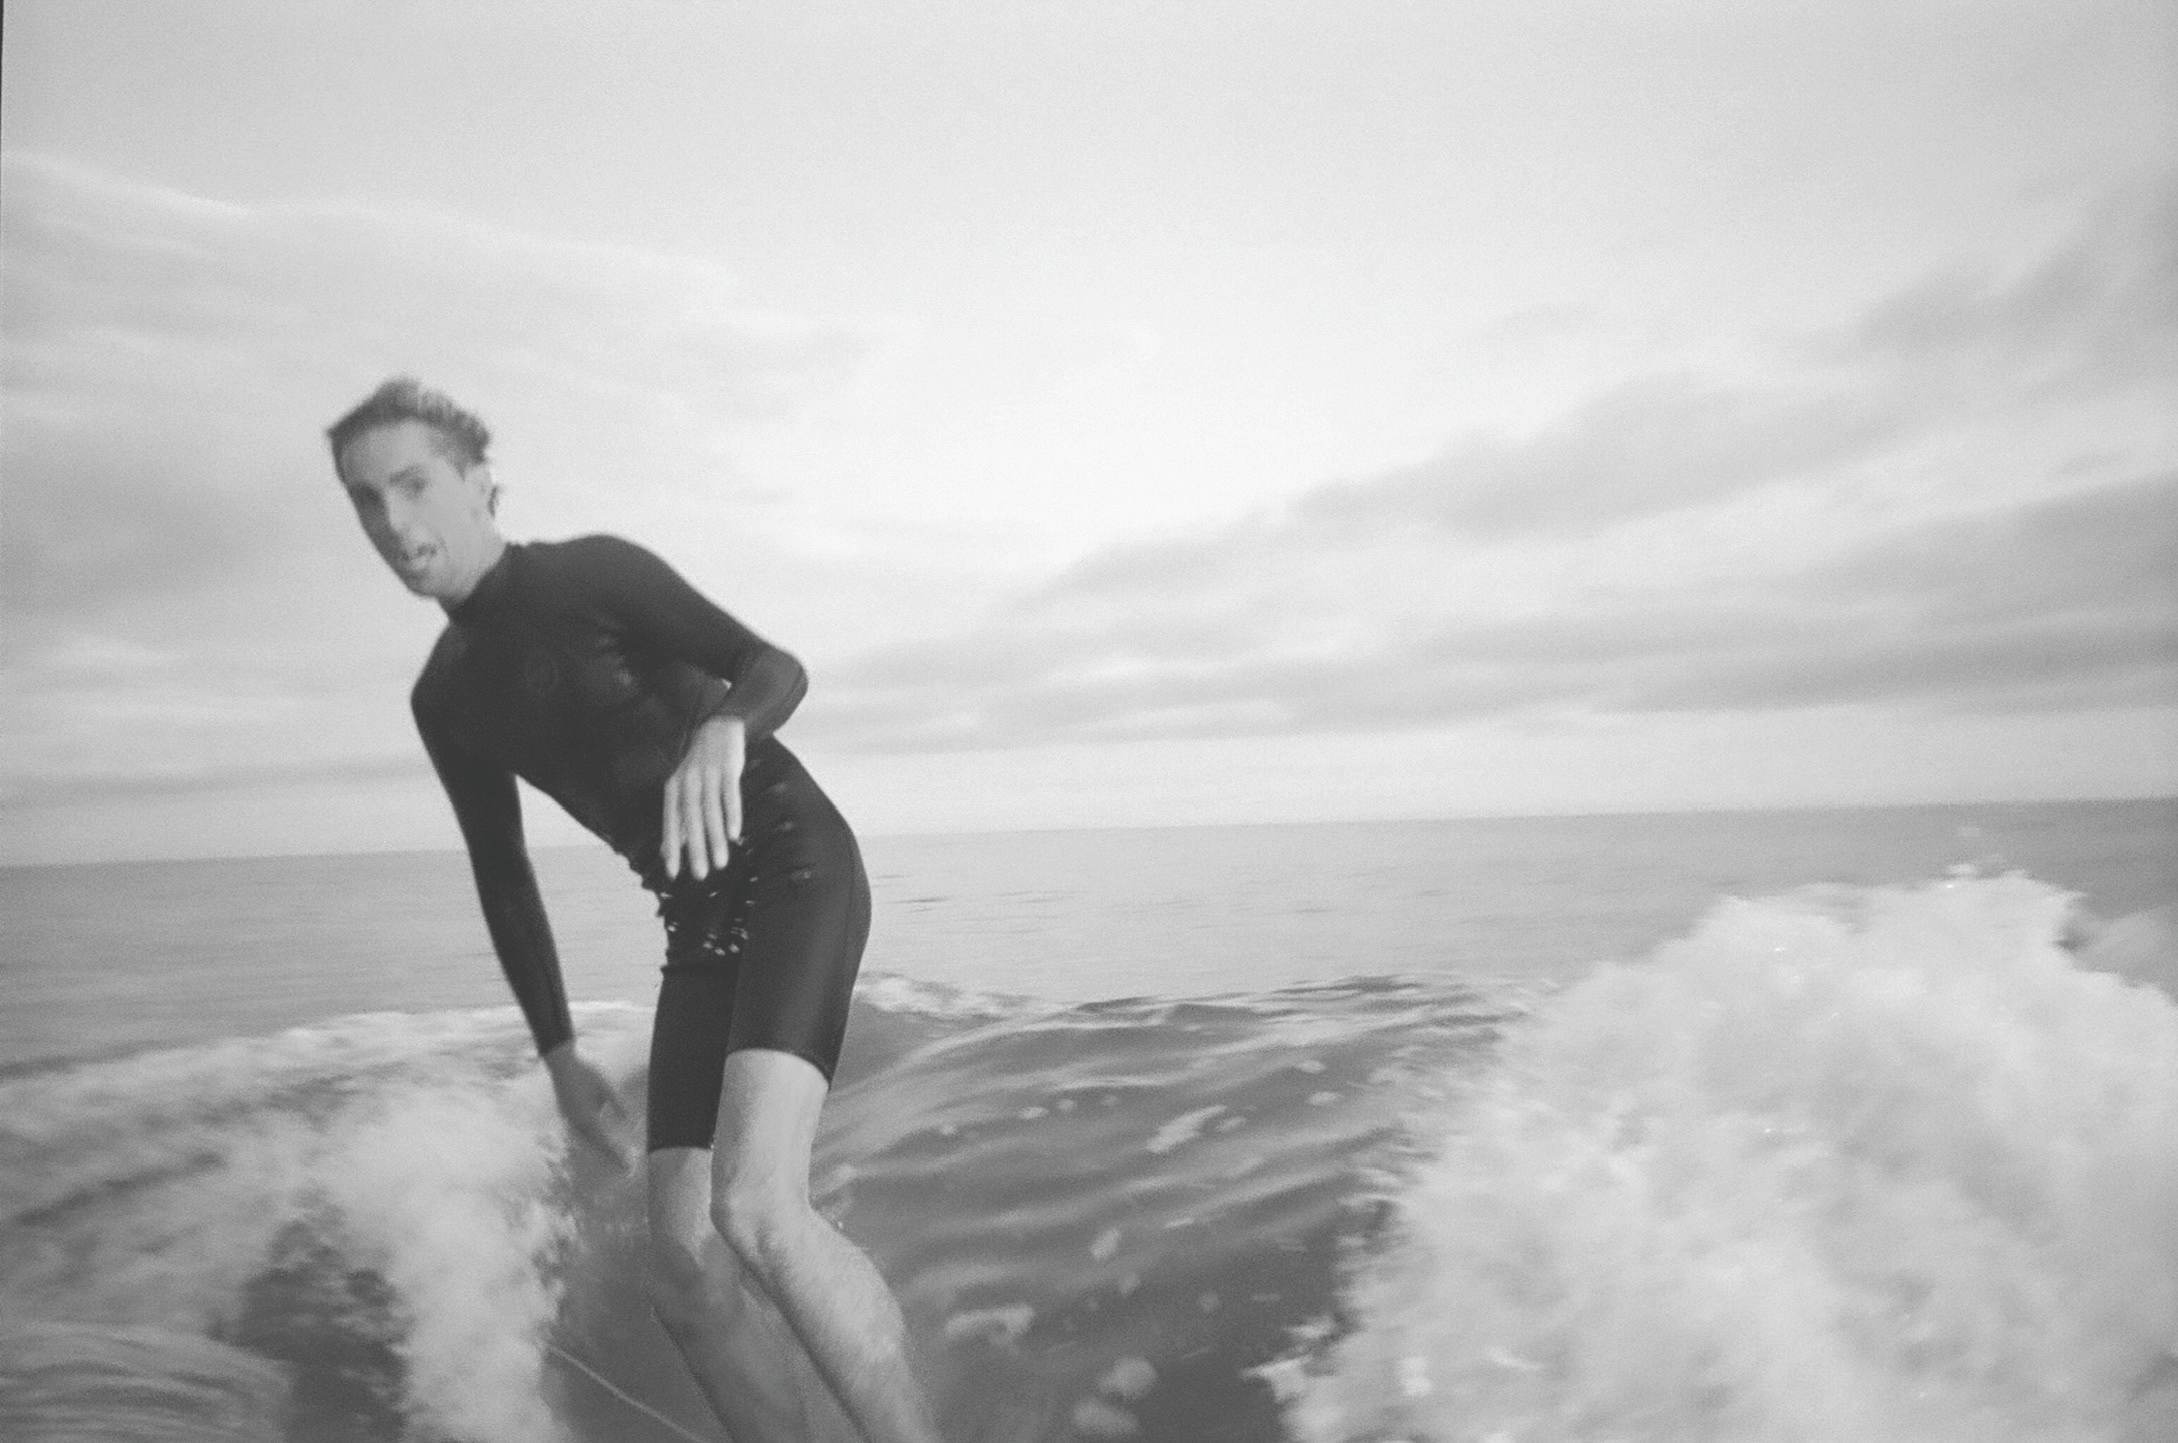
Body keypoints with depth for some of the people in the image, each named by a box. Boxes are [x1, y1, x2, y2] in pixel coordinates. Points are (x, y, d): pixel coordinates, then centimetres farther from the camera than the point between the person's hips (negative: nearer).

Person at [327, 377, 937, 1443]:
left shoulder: (595, 573, -4)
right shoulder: (446, 699, 13)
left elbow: (774, 666, -12)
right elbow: (503, 877, 20)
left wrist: (723, 727, -37)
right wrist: (558, 1053, 18)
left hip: (796, 862, -6)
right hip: (699, 927, 6)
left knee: (755, 1205, -26)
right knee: (687, 1273, -5)